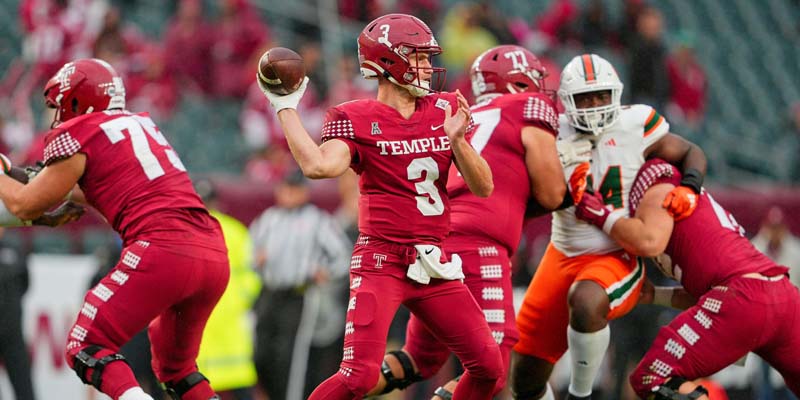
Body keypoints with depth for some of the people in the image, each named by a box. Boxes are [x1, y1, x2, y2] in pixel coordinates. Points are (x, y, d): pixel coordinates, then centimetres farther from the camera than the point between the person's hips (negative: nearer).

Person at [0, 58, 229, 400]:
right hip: (215, 255, 7)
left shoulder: (77, 137, 4)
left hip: (163, 249, -7)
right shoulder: (142, 124, 25)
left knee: (86, 350, 0)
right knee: (174, 365, 23)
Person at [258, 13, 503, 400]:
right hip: (382, 262, -5)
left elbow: (483, 187, 6)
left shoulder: (444, 111, 9)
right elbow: (320, 166, -24)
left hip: (433, 264, 5)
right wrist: (285, 108, -16)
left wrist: (456, 140, -11)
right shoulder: (356, 119, -4)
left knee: (488, 367, 0)